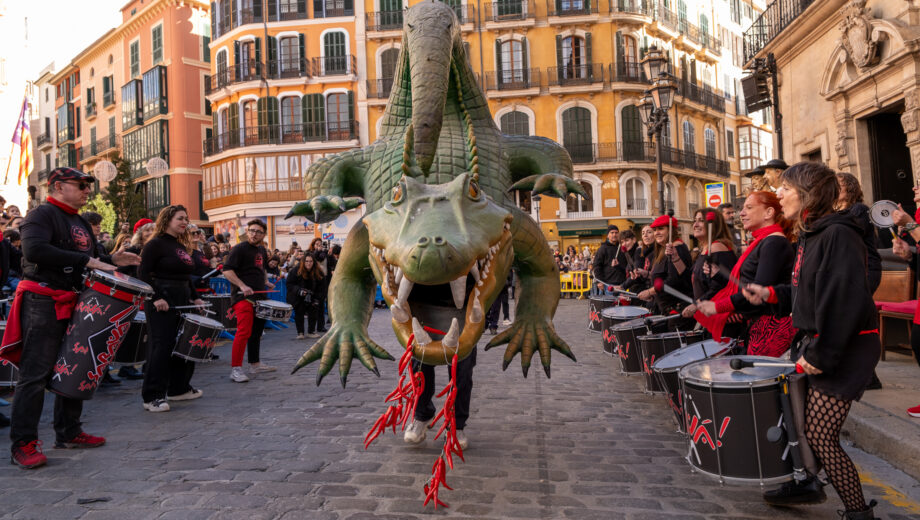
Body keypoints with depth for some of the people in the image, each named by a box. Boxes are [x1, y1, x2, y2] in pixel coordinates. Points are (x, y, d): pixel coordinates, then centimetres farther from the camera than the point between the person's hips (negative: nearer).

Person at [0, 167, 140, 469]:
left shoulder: (81, 224, 18)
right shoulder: (43, 215, -8)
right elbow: (34, 250, -26)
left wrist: (111, 260, 7)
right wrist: (85, 260, -25)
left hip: (75, 303, 9)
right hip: (44, 304, -9)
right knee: (36, 374, -6)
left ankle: (68, 433, 24)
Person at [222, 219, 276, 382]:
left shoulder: (262, 250, 16)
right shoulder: (239, 249, -8)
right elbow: (227, 270, -15)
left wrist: (266, 282, 15)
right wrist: (242, 286, -25)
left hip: (259, 296, 9)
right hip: (243, 296, -9)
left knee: (257, 331, 16)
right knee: (244, 331, -16)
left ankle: (255, 364, 27)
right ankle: (236, 369, -13)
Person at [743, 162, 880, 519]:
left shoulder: (839, 235, -20)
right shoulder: (809, 236, 11)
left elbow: (845, 302, -26)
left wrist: (822, 355, -23)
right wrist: (771, 294, 4)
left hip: (844, 350, -9)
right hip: (815, 341, 9)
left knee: (820, 436, -4)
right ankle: (805, 483, 37)